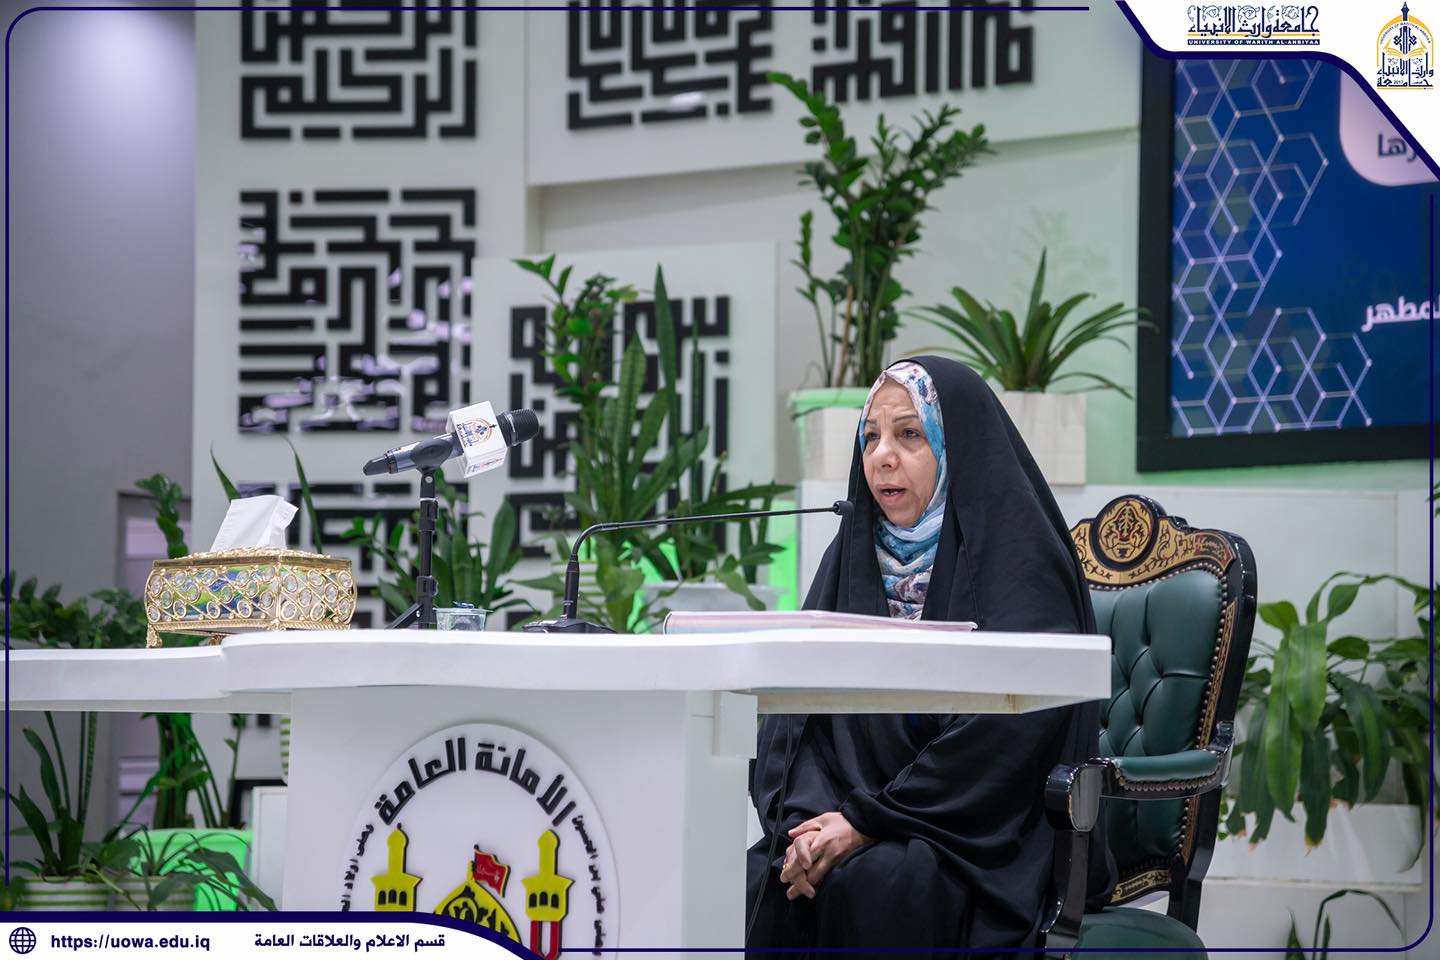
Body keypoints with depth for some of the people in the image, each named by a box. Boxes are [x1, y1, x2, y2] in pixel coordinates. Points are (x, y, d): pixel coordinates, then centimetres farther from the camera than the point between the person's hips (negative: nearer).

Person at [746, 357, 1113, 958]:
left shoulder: (1016, 554, -6)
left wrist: (868, 820, -18)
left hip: (997, 836, -5)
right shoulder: (854, 552, 13)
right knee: (757, 879, -23)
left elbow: (1007, 730, -16)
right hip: (853, 813, 5)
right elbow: (797, 705, 6)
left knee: (880, 882, -34)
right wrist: (809, 819, -14)